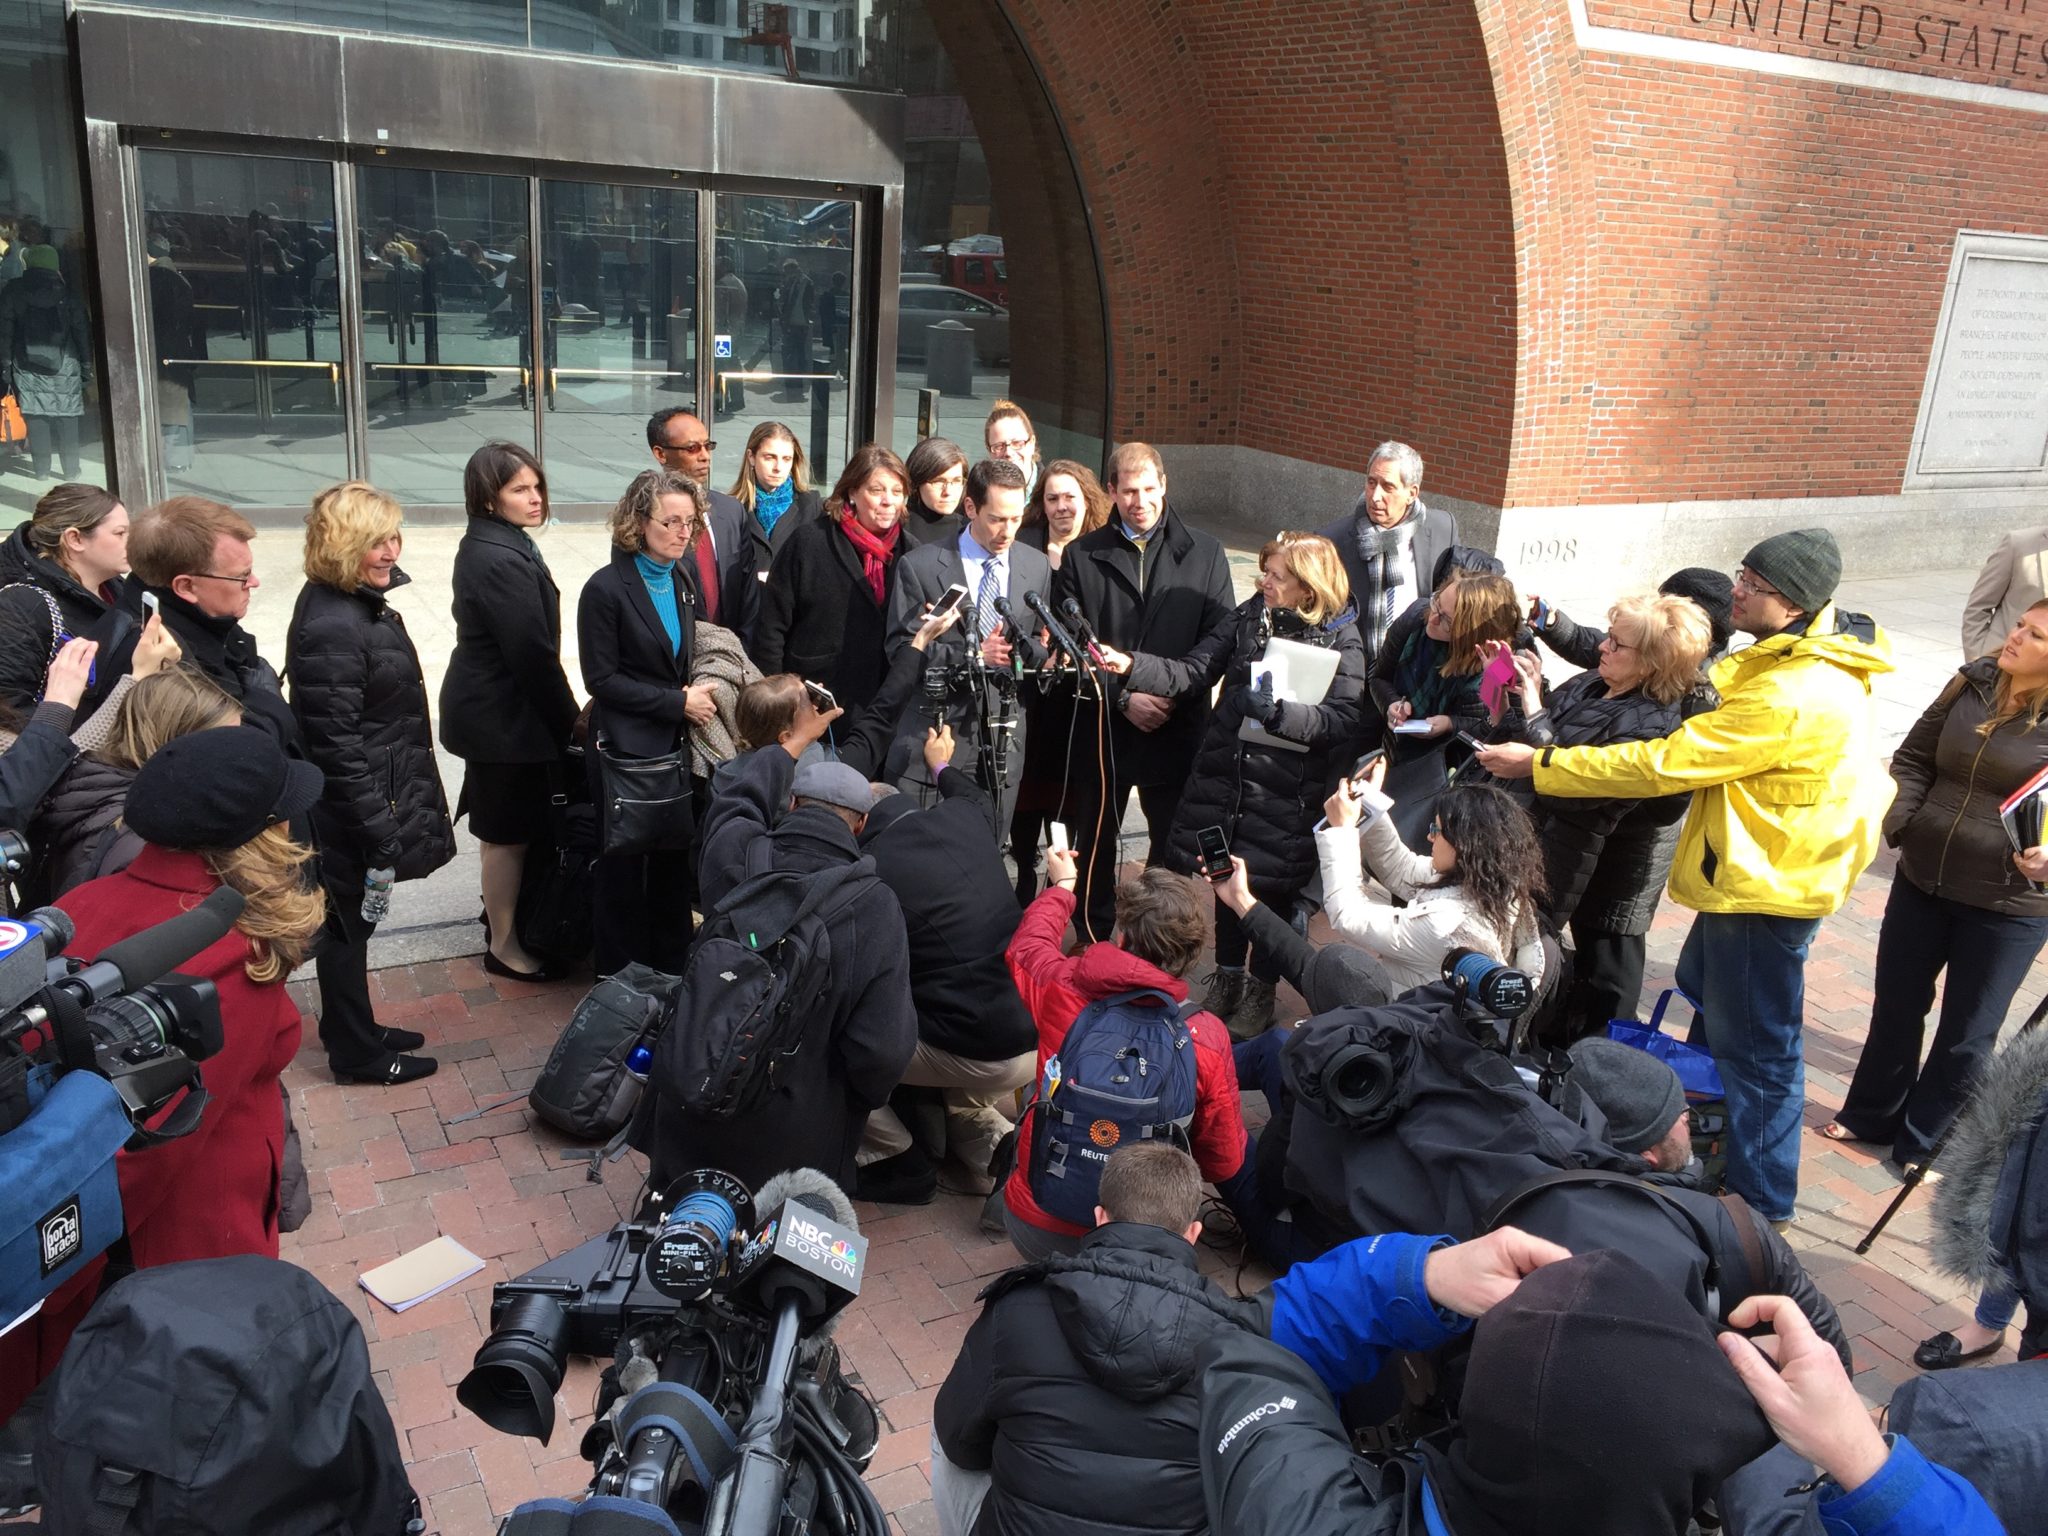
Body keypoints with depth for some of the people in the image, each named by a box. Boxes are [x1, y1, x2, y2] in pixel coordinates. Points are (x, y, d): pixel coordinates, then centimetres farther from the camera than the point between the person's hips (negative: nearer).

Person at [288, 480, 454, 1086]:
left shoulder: (361, 603, 7)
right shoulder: (329, 628, -25)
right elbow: (337, 746, -25)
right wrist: (382, 832, -22)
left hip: (375, 799, 10)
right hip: (352, 811, -10)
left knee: (351, 920, 22)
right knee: (349, 923, 7)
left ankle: (353, 1029, 39)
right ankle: (356, 1053, 23)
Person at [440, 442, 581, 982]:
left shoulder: (485, 546, 9)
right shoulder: (503, 561, -23)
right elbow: (533, 654, -23)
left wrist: (561, 716, 11)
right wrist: (569, 721, -12)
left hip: (488, 708, 10)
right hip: (505, 717, -10)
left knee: (503, 829, 22)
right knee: (509, 833, 3)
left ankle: (502, 915, 38)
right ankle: (505, 947, 17)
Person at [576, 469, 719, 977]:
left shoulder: (680, 581, 9)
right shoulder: (606, 588, -11)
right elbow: (602, 679, -12)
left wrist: (697, 693, 4)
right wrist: (677, 702, -15)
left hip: (676, 743, 6)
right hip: (627, 747, -6)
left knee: (675, 857, 10)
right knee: (625, 865, 5)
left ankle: (672, 967, 25)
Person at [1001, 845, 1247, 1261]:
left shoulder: (1062, 987, -16)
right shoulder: (1207, 1038, -19)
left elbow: (1026, 946, 10)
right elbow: (1225, 1162, -6)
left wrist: (1062, 886, 27)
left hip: (1034, 1230, 1)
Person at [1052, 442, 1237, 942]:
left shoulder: (1204, 553, 5)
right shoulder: (1082, 555, 4)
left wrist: (1172, 694, -11)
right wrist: (1123, 697, -11)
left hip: (1178, 728, 0)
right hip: (1102, 727, 0)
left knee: (1175, 845, 6)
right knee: (1095, 844, 10)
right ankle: (1093, 943, 26)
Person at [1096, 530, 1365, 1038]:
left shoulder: (1341, 640, -9)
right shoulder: (1249, 616, 2)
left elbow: (1343, 720, -16)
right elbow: (1194, 671, -1)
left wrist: (1278, 711, -28)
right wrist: (1131, 666, -15)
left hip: (1286, 788, -4)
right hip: (1226, 771, 4)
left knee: (1272, 886, 7)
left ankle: (1261, 992, 29)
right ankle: (1227, 977, 36)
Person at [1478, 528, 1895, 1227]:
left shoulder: (1791, 698, -29)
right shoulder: (1801, 660, 3)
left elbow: (1662, 763, -27)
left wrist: (1538, 764, -20)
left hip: (1767, 885, -11)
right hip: (1752, 871, 11)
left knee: (1755, 1046, 1)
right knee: (1705, 991, 27)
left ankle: (1759, 1201, 17)